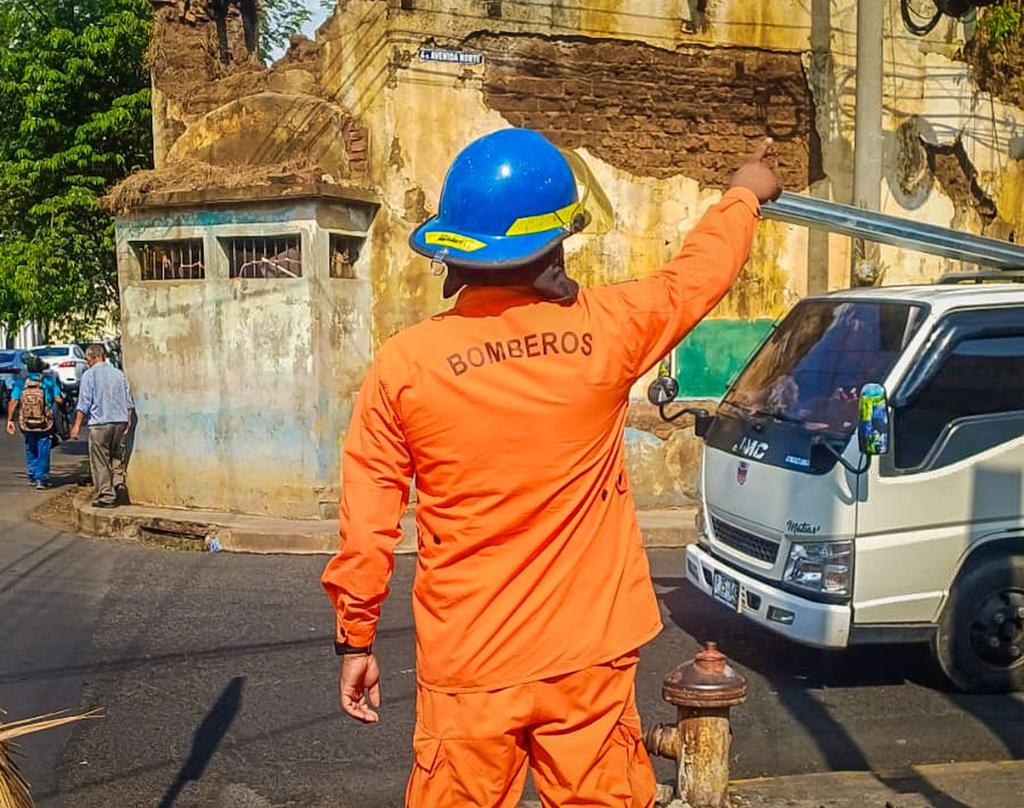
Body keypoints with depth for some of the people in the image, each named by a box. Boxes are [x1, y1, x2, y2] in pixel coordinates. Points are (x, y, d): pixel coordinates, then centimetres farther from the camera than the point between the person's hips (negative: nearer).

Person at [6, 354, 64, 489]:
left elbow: (13, 402, -7)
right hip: (45, 424, -2)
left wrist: (10, 420, -4)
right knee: (43, 451, 6)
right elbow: (59, 400, -11)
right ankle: (41, 478, 3)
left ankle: (32, 476, 23)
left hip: (26, 423, 2)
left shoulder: (21, 382, 0)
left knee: (31, 450, 19)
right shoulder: (49, 381, -4)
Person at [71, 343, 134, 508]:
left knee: (100, 462, 2)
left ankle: (106, 495, 2)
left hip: (100, 422, -5)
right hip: (120, 421, 5)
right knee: (117, 457, 15)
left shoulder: (89, 374, -3)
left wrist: (77, 425, -3)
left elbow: (84, 403, -7)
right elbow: (129, 402, 12)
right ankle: (119, 483, -3)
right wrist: (128, 422, 18)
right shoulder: (120, 374, 12)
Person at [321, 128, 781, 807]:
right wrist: (745, 196, 31)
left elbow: (366, 527, -5)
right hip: (588, 661, 1)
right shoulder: (604, 330, -8)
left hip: (467, 673, 0)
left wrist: (356, 639, 8)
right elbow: (698, 271, 11)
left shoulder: (403, 364, -10)